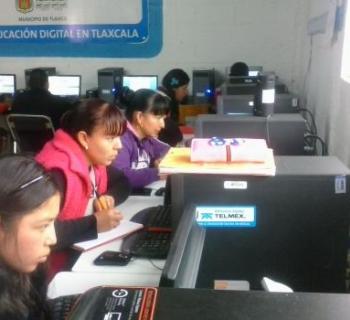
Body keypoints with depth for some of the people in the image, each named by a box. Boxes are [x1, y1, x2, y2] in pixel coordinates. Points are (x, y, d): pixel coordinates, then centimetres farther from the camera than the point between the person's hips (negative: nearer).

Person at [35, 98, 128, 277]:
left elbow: (122, 183, 14)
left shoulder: (93, 159, -1)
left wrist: (107, 198, -7)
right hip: (59, 264, -7)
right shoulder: (58, 171, -27)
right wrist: (94, 223, -30)